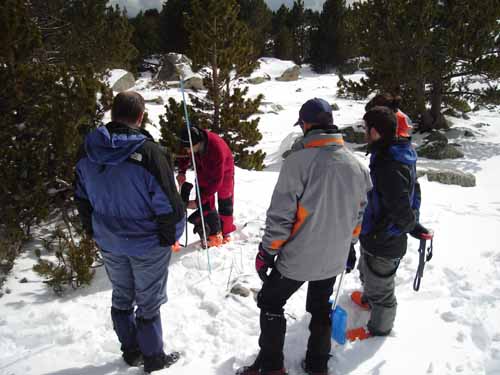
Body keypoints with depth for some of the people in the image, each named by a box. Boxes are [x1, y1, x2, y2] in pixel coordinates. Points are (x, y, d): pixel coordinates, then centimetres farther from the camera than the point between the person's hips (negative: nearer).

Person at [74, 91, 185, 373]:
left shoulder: (89, 151, -6)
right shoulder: (149, 152, -26)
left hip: (108, 242, 5)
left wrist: (96, 232, 17)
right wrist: (170, 237, -4)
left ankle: (131, 351, 41)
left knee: (122, 297, 23)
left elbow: (82, 197, 6)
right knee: (148, 303, 13)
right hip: (148, 245, -5)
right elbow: (168, 204, -22)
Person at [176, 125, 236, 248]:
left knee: (225, 202, 8)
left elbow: (216, 181, -38)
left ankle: (226, 232, 27)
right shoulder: (190, 141, -27)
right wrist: (182, 171, -19)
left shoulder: (217, 148, -43)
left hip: (223, 170, -4)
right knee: (206, 203, -3)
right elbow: (185, 156, -1)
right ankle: (213, 234, 7)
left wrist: (198, 201, -38)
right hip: (204, 169, 4)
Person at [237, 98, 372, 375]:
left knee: (270, 303, 16)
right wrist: (348, 246, 21)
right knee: (321, 310, 24)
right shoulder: (356, 165, -3)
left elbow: (280, 216, -20)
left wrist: (267, 252, -7)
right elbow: (359, 213, 7)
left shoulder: (297, 162, -22)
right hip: (334, 258, 5)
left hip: (297, 257, -5)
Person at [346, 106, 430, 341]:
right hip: (376, 236, 10)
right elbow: (414, 190, 11)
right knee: (366, 272, 32)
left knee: (380, 286, 13)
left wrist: (412, 226, -11)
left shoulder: (389, 166, -33)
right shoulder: (400, 155, 0)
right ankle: (368, 299, 59)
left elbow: (401, 210, -31)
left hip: (383, 243, -10)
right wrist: (412, 223, 12)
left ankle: (379, 328, 36)